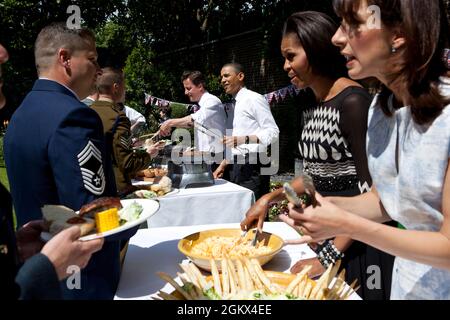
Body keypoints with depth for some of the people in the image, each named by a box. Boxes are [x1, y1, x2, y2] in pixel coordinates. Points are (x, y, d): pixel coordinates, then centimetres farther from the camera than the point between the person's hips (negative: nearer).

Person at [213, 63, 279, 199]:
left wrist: (244, 139, -25)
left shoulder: (254, 99, -6)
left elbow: (273, 132, -14)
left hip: (252, 167, -8)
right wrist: (223, 165, 16)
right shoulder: (234, 104, 19)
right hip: (236, 167, 8)